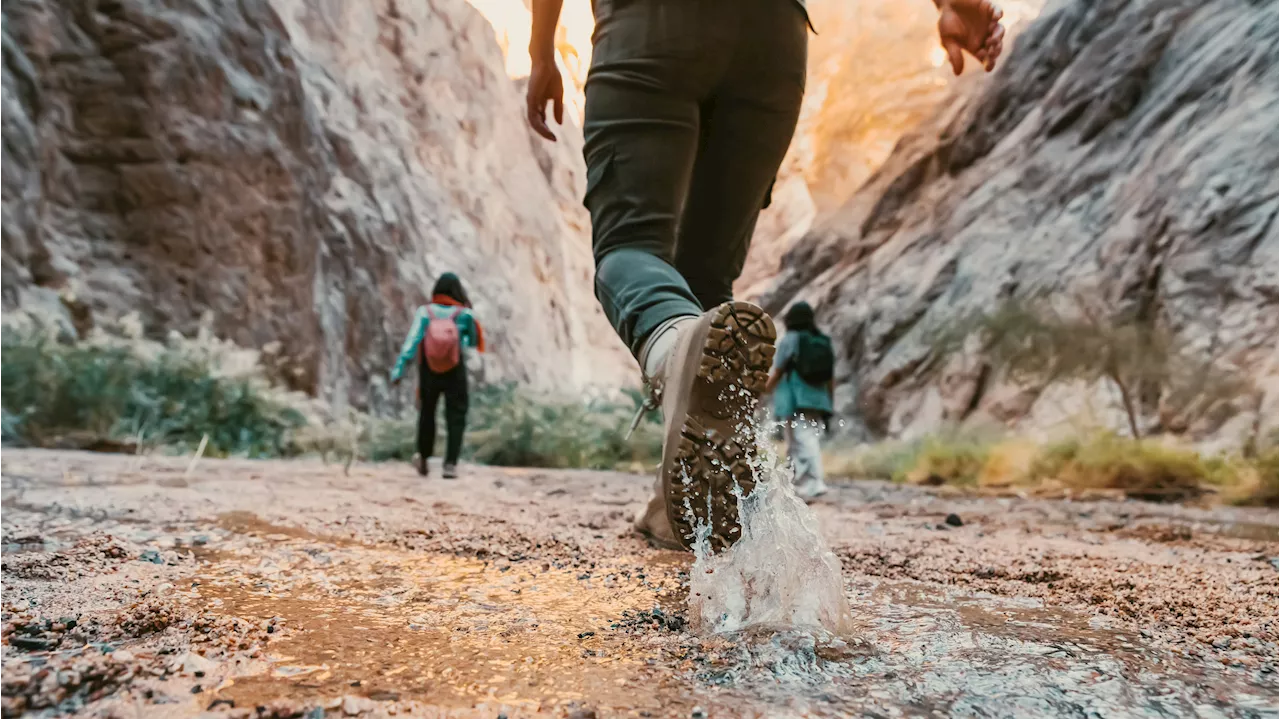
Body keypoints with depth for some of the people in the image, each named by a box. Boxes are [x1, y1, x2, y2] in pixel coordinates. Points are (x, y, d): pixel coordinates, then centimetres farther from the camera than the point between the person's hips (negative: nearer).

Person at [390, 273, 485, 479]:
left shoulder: (424, 312, -10)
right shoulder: (464, 315, -9)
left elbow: (411, 341, -19)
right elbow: (474, 343, 4)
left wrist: (399, 369, -22)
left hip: (429, 372, 2)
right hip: (455, 374, -2)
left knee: (427, 412, 20)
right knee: (456, 417, 5)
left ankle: (423, 458, 33)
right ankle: (450, 464, -8)